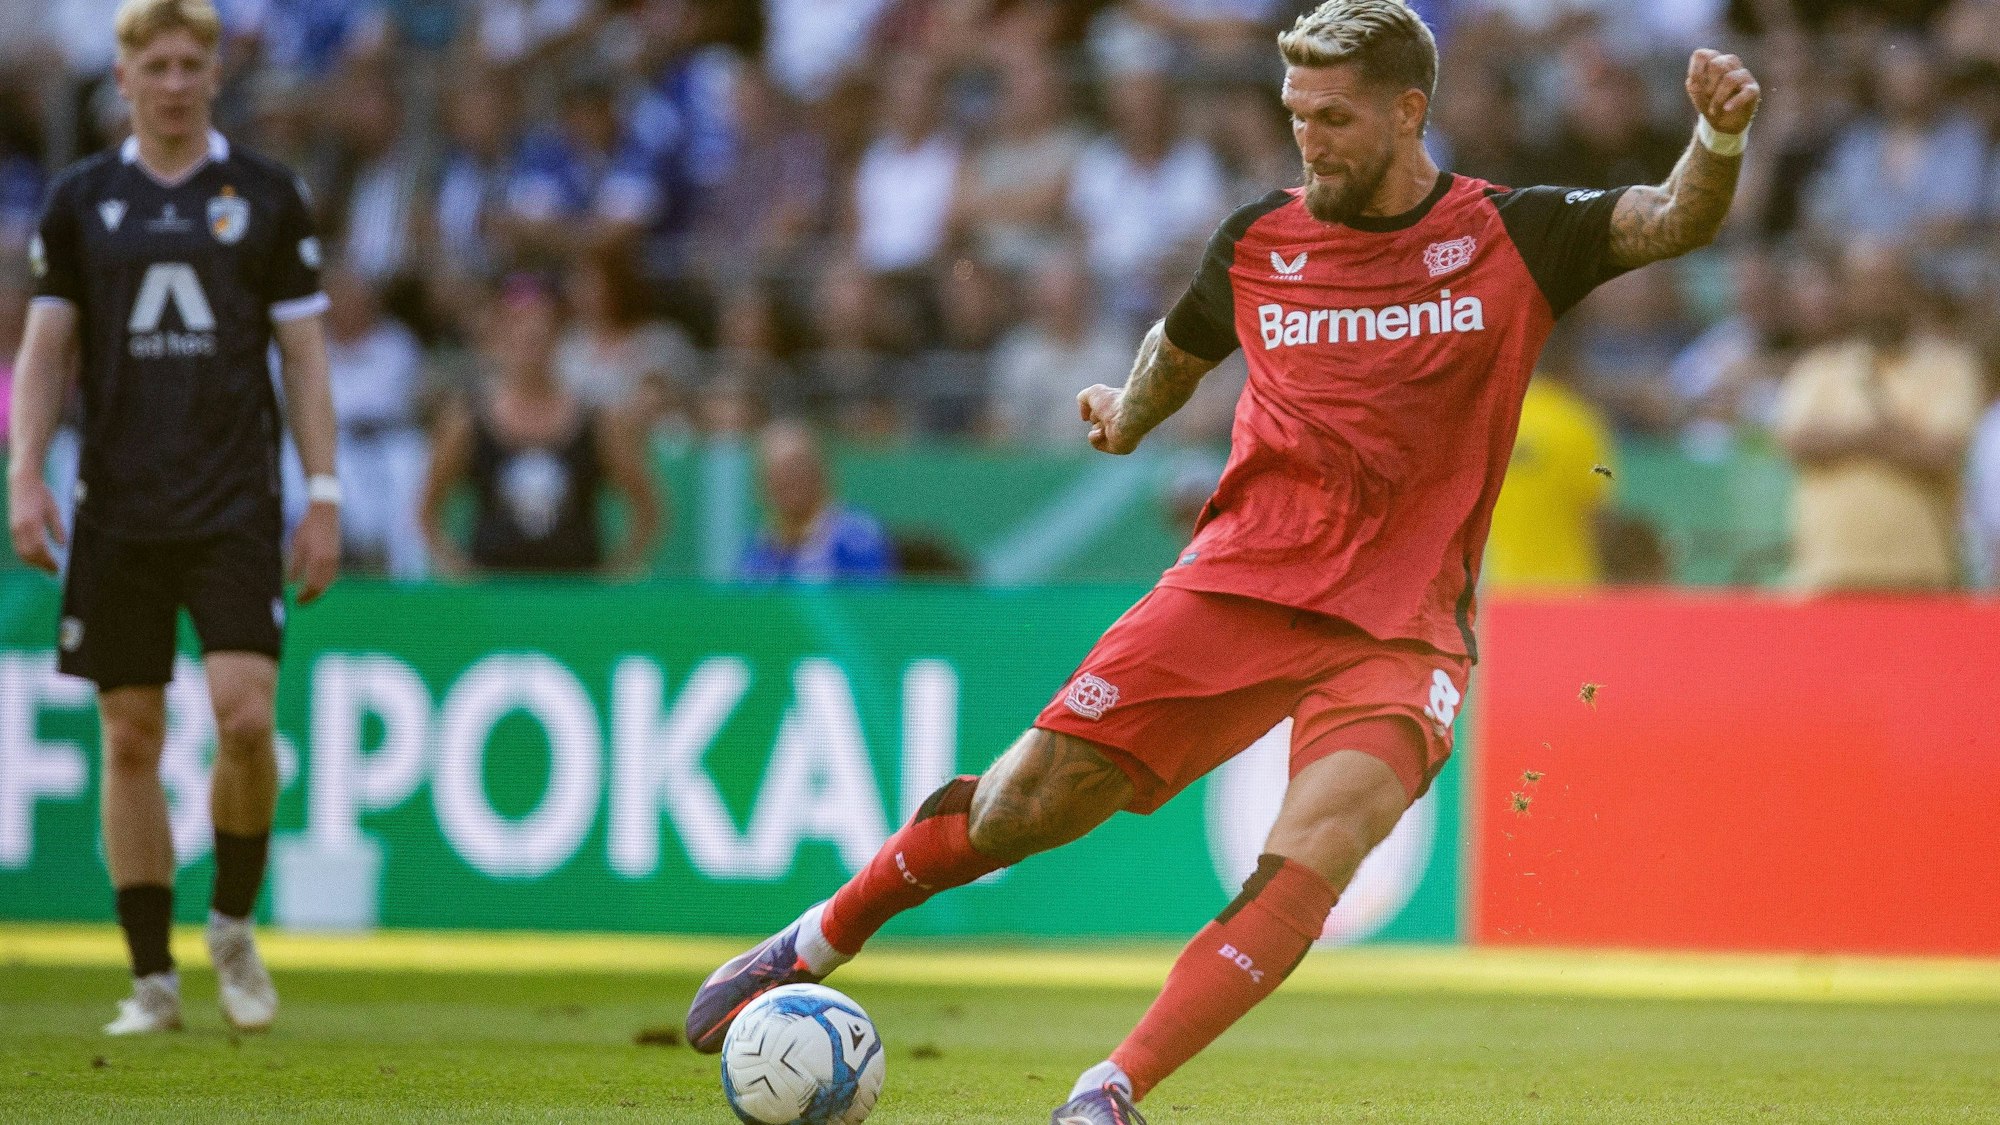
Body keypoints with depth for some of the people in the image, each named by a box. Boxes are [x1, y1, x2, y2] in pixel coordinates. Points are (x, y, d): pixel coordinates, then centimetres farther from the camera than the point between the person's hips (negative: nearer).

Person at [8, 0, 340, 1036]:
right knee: (130, 739, 1)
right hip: (117, 512, 1)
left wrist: (324, 498, 0)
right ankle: (152, 978, 9)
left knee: (245, 715, -15)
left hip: (235, 504, -1)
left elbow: (305, 356, 6)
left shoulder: (267, 197, 5)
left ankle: (233, 922, 8)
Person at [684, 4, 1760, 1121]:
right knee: (1025, 806, -2)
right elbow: (1182, 348, 28)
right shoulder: (1259, 240, 6)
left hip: (1400, 629, -2)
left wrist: (1719, 138, -32)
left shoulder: (1513, 235, -1)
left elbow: (1676, 222, -14)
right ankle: (818, 942, 22)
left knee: (1311, 855, -27)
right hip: (1238, 582, 2)